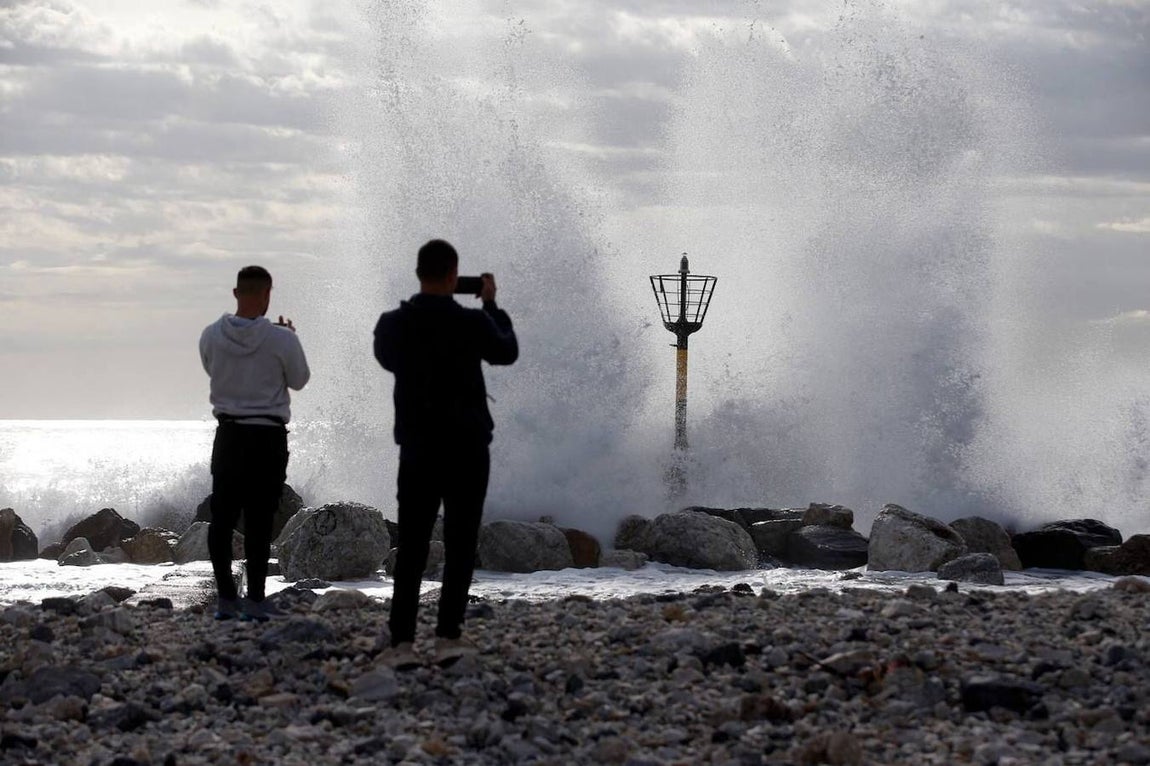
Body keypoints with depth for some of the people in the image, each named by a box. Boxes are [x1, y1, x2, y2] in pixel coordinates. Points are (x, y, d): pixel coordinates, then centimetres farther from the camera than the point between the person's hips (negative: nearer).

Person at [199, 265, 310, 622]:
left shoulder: (211, 336, -4)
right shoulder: (281, 339, -14)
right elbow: (299, 380, 2)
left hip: (228, 435, 3)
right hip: (268, 436, -3)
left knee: (222, 518, 9)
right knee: (259, 522, 0)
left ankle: (225, 598, 9)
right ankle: (255, 599, 1)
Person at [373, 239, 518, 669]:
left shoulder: (392, 325, -4)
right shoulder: (472, 323, -11)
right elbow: (507, 353, 8)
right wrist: (491, 305, 18)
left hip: (416, 449, 2)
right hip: (467, 448, -2)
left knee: (411, 547, 4)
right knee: (459, 546, 5)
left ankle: (401, 643, -4)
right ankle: (448, 637, 0)